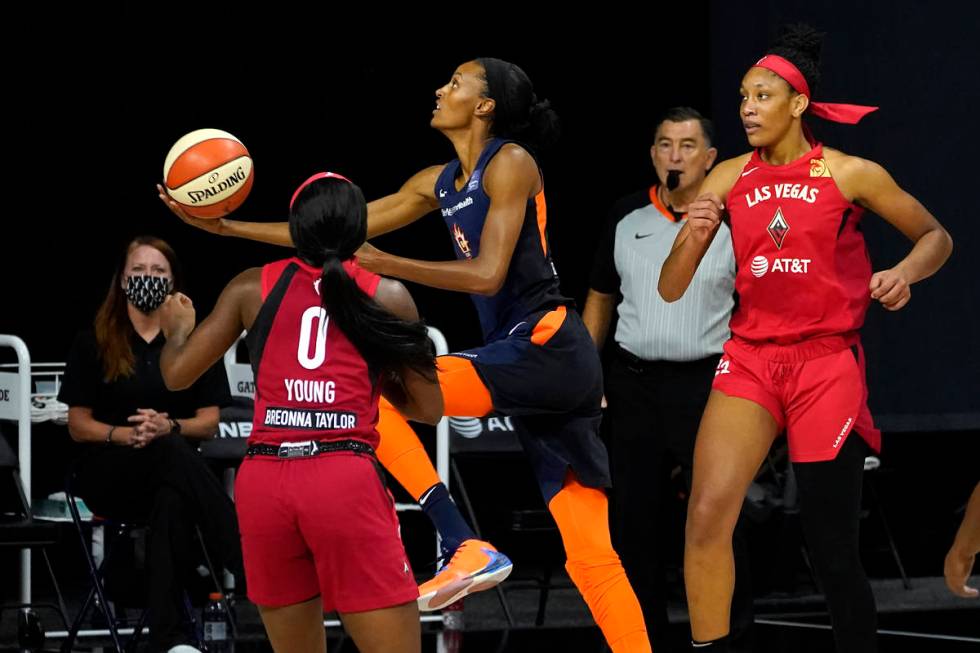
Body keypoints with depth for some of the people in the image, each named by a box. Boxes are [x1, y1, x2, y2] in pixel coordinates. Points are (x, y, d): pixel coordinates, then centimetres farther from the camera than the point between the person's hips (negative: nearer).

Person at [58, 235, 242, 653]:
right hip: (107, 472, -2)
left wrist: (168, 426, -17)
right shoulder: (93, 344, 7)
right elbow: (78, 425, 5)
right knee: (173, 455, -38)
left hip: (172, 469, 2)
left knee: (172, 501, -40)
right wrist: (124, 434, -17)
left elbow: (208, 422, 6)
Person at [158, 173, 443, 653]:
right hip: (345, 481, -3)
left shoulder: (251, 287, 13)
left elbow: (177, 373, 17)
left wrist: (177, 328, 38)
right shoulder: (387, 296, 10)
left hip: (263, 483, 3)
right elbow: (429, 408, 14)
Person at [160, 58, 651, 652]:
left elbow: (487, 274, -17)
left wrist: (384, 264, -22)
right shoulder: (441, 183, 18)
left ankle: (470, 549, -15)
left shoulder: (510, 163, -6)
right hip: (532, 358, 9)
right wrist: (225, 227, 16)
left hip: (545, 349, -9)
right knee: (590, 557, 3)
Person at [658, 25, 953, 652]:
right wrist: (692, 235, -14)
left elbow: (937, 236, 8)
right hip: (750, 359, 3)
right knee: (707, 516, -15)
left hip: (828, 364, -3)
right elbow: (671, 289, 6)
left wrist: (905, 273, -13)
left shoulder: (850, 173, -3)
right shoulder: (728, 178, 5)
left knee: (833, 549, -1)